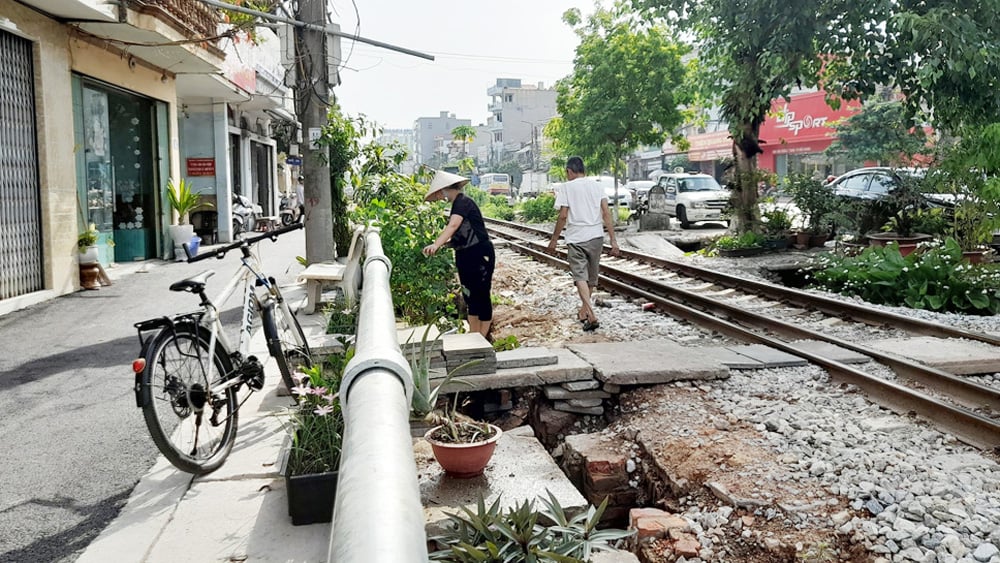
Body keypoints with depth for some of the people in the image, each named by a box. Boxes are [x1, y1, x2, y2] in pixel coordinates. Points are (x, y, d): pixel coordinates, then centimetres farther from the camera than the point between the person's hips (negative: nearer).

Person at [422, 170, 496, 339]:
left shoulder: (463, 202, -16)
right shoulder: (457, 205, 13)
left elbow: (453, 225, -33)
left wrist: (436, 244, -45)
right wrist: (443, 244, 4)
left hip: (480, 255, -10)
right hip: (465, 256, 10)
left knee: (481, 296, -1)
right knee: (470, 297, 13)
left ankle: (483, 338, 7)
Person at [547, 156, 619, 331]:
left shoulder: (567, 187, -2)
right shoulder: (596, 185, 9)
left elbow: (563, 216, -7)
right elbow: (606, 213, 1)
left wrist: (554, 239, 2)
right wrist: (613, 240, 0)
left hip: (576, 238, -4)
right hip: (596, 237, 4)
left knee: (580, 277, -6)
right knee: (591, 277, 17)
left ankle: (591, 315, -22)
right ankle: (584, 311, 33)